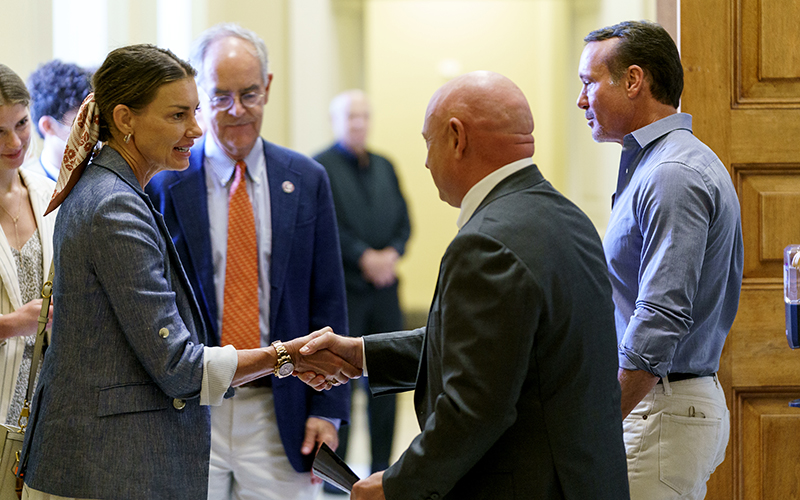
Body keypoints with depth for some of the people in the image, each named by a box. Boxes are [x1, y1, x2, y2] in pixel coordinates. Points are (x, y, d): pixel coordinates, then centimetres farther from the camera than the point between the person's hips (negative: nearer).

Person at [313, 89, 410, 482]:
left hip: (384, 285, 6)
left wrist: (393, 252, -6)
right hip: (343, 287, -5)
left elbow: (403, 218, 13)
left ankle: (382, 467, 14)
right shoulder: (320, 167, -3)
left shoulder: (385, 166, 17)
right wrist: (363, 257, -16)